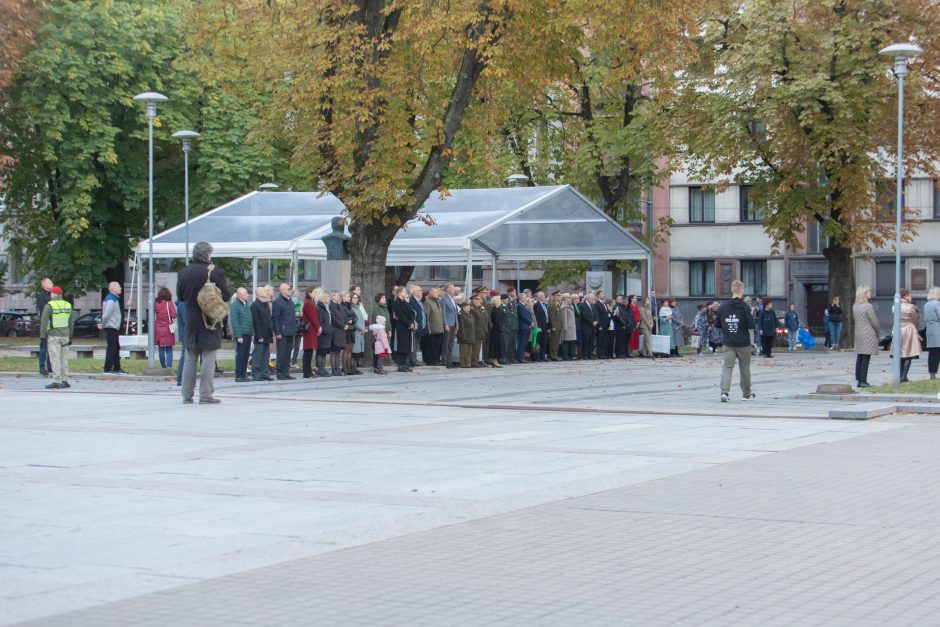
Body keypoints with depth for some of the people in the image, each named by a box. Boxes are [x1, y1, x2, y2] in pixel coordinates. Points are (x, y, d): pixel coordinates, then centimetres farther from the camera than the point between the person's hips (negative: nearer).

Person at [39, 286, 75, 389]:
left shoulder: (49, 306, -8)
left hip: (53, 335, -6)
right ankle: (65, 381, 13)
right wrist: (70, 337, 18)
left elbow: (44, 322, -11)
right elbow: (71, 322, 13)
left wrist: (42, 335, -6)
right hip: (65, 336, 6)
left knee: (55, 359, -7)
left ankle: (56, 381, -12)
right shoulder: (68, 305, 10)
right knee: (64, 359, 12)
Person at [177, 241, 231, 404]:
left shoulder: (184, 272, -1)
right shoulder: (215, 272, -13)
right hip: (210, 321, -4)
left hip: (191, 321, 4)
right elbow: (226, 296, -11)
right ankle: (206, 394, -3)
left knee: (190, 360, 11)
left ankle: (187, 395, 12)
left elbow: (179, 295, 9)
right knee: (208, 359, 0)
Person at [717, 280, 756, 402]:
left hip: (728, 343, 2)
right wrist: (751, 317, 6)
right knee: (745, 368, 12)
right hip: (743, 343, -2)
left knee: (727, 367, -1)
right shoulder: (745, 307, -12)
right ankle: (747, 394, 24)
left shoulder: (722, 307, 1)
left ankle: (724, 391, -21)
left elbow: (718, 324, 9)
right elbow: (751, 325, -13)